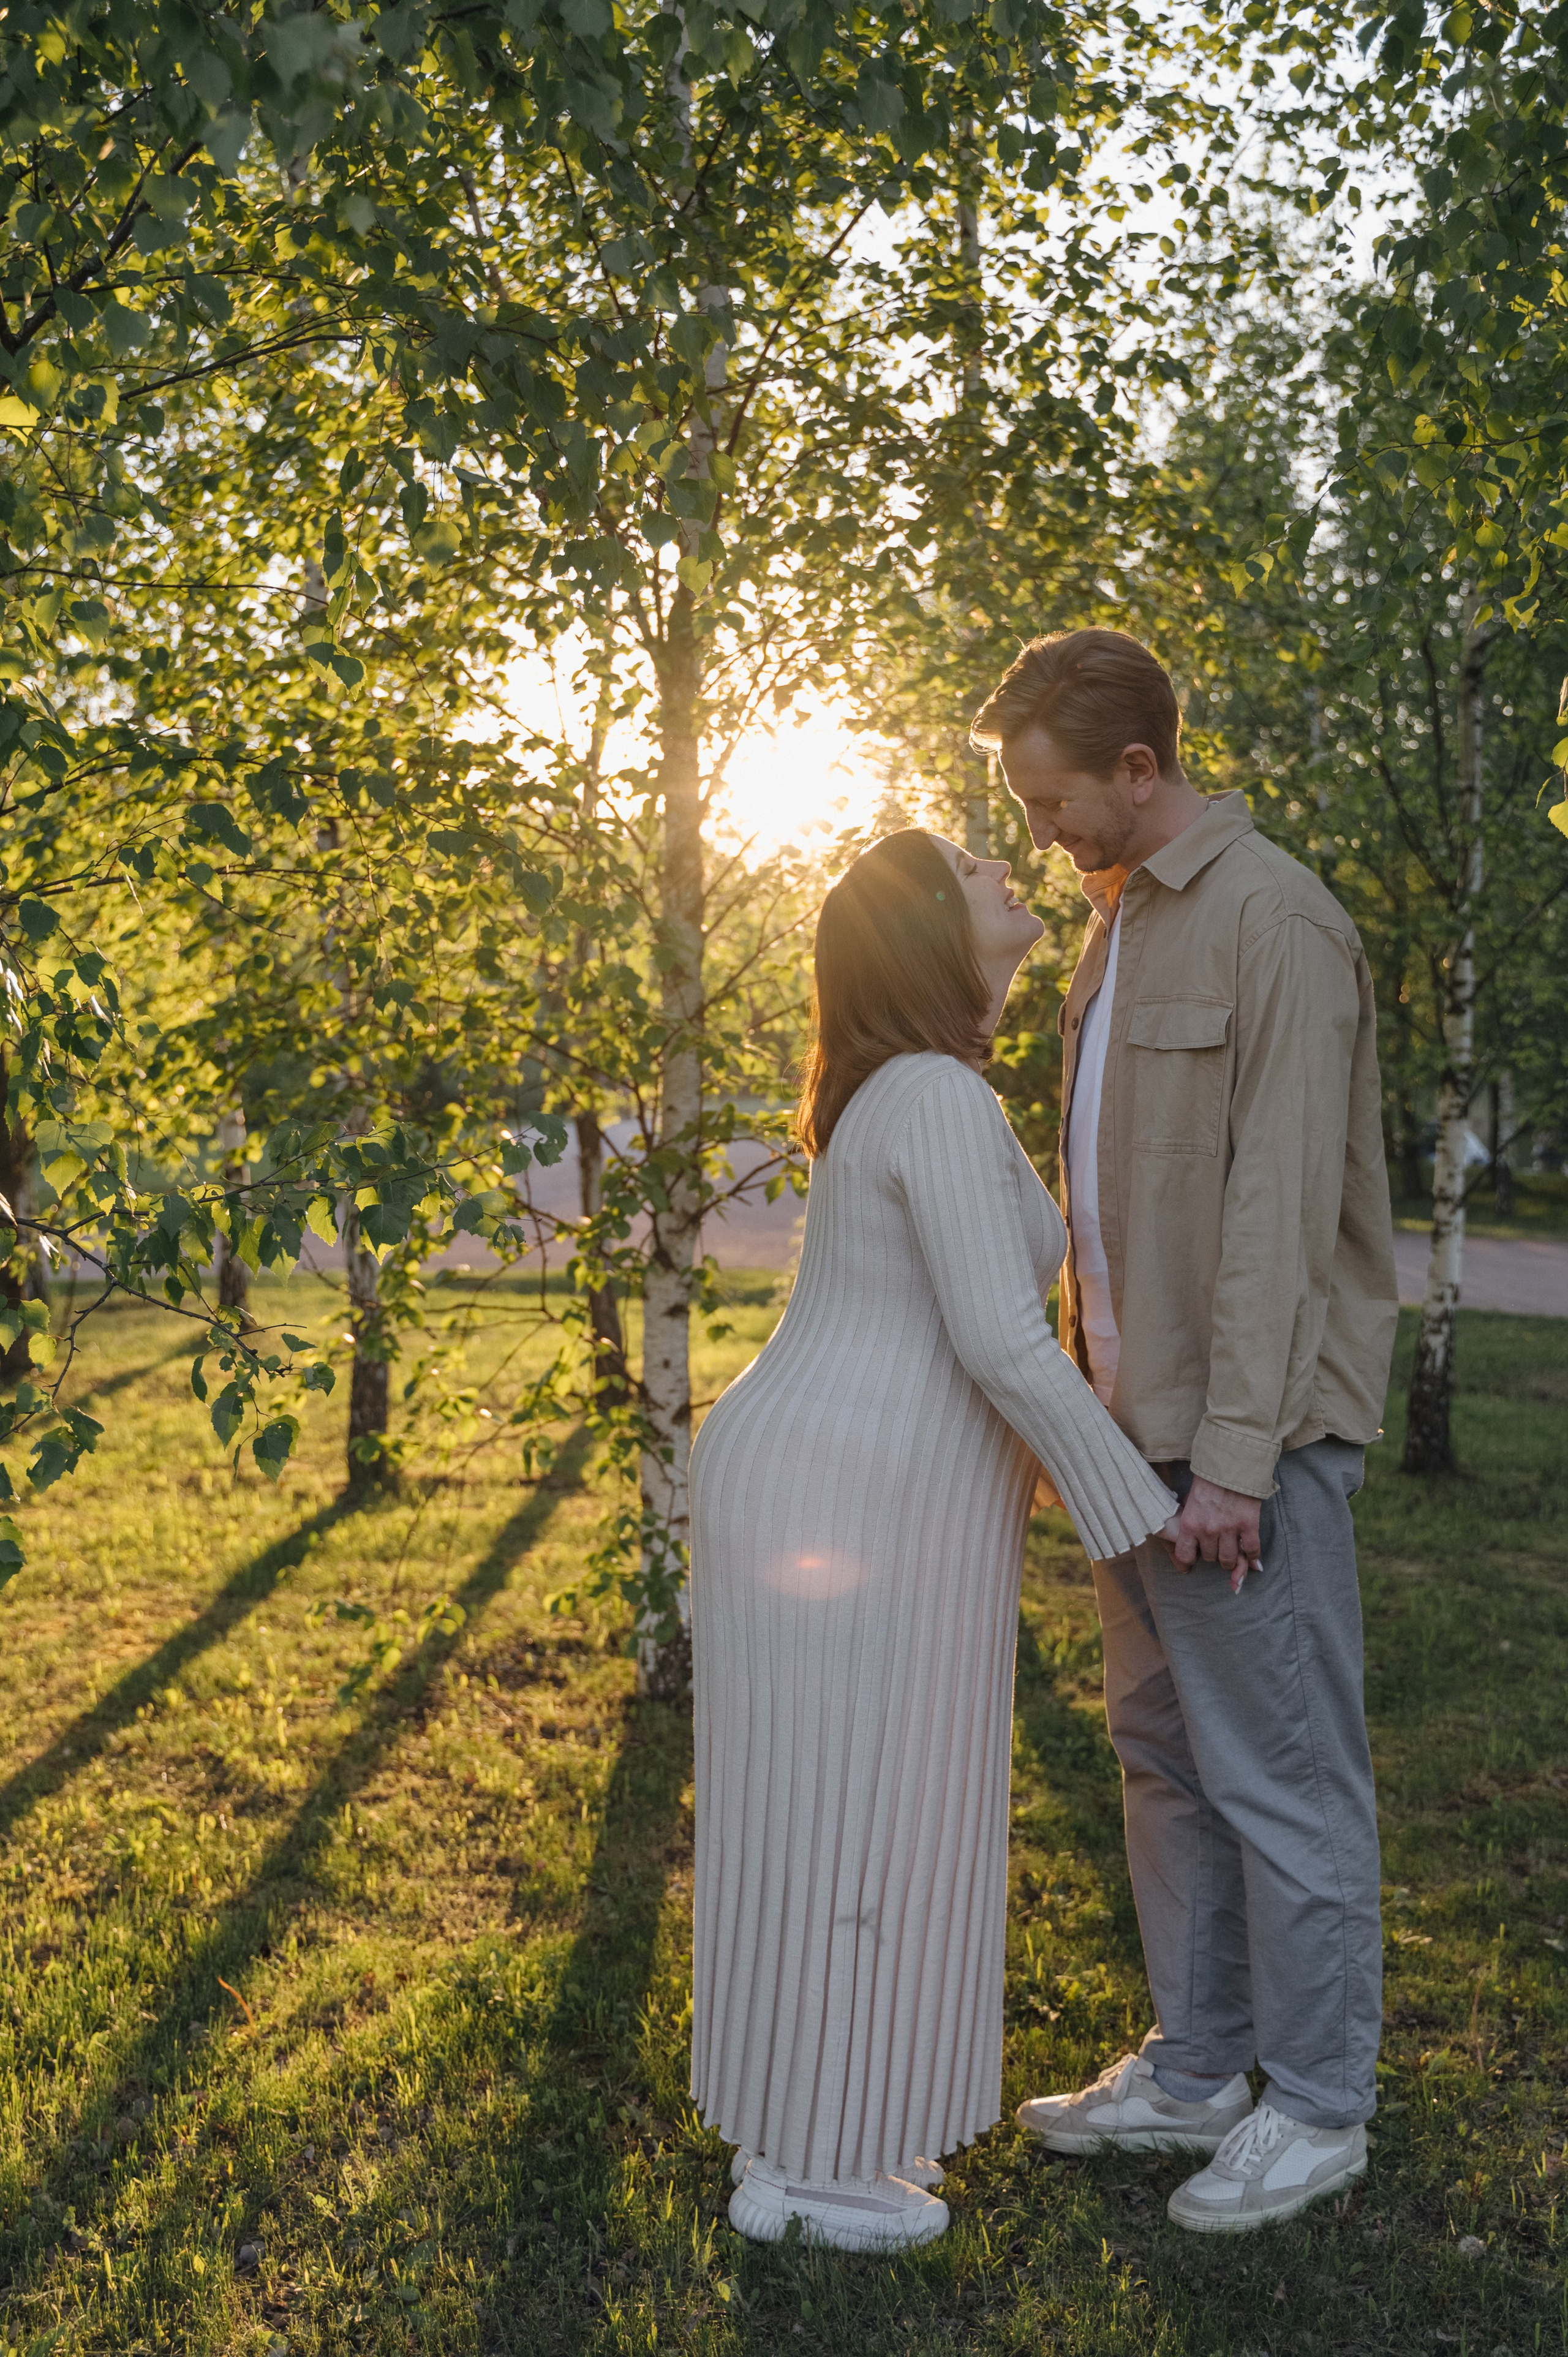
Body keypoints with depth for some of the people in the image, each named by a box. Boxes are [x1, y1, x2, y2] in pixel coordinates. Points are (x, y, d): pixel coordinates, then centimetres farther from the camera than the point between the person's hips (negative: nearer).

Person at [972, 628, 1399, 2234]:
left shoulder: (1273, 924, -14)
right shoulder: (1121, 922, 15)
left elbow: (1280, 1210, -19)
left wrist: (1233, 1454, -21)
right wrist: (1098, 1393, 15)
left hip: (1249, 1436, -9)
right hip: (1136, 1420, 9)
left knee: (1282, 1776, 2)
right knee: (1164, 1757, 16)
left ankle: (1318, 2107, 17)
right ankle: (1193, 2072, 29)